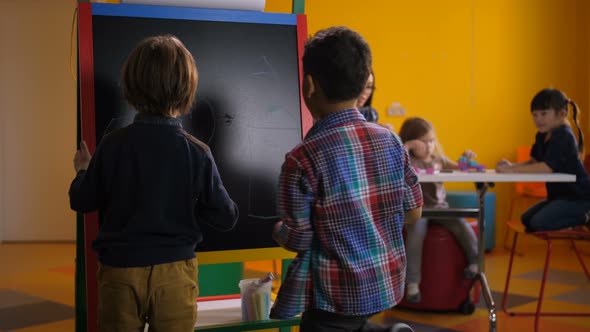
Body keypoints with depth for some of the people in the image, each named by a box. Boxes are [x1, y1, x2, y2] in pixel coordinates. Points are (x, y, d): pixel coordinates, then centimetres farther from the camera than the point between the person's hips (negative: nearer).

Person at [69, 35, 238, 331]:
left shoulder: (112, 144, -10)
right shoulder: (197, 152, -12)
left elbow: (81, 202, 2)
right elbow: (226, 218, -6)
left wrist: (82, 170, 21)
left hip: (119, 269, 1)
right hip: (174, 272, 0)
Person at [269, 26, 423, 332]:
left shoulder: (304, 158, -19)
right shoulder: (390, 141, -3)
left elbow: (298, 240, -13)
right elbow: (413, 212, 5)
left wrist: (277, 230, 8)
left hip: (337, 294, -5)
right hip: (388, 282, 6)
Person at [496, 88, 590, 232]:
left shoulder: (563, 136, -22)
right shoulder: (542, 136, 8)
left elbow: (547, 167, -33)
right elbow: (533, 162, 5)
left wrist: (512, 170, -34)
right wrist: (511, 165, -15)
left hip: (577, 197, -10)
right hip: (559, 194, 10)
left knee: (539, 223, -20)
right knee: (527, 219, 14)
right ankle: (578, 216, 16)